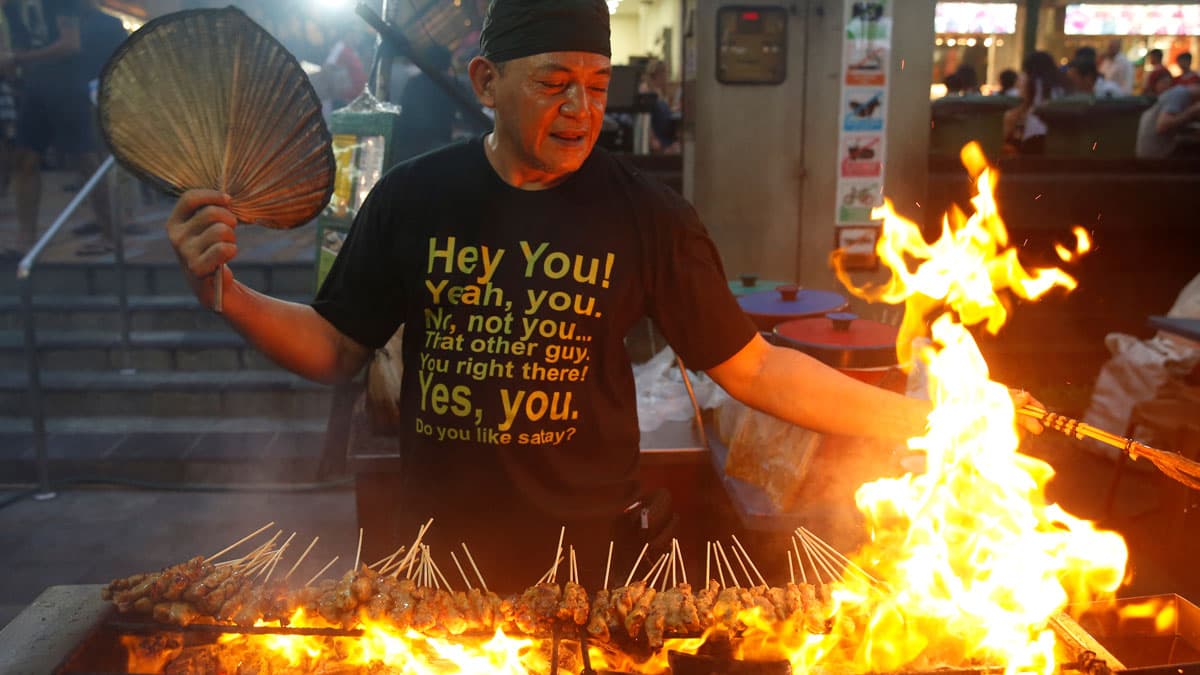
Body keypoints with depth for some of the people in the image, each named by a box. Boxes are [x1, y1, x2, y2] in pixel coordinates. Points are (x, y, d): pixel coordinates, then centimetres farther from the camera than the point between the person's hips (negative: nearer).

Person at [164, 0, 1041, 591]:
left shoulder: (647, 216, -9)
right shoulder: (412, 197, -5)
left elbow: (753, 369, -5)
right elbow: (336, 350, 3)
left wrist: (919, 415, -12)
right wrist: (226, 294, -13)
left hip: (590, 544, -1)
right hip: (438, 543, 2)